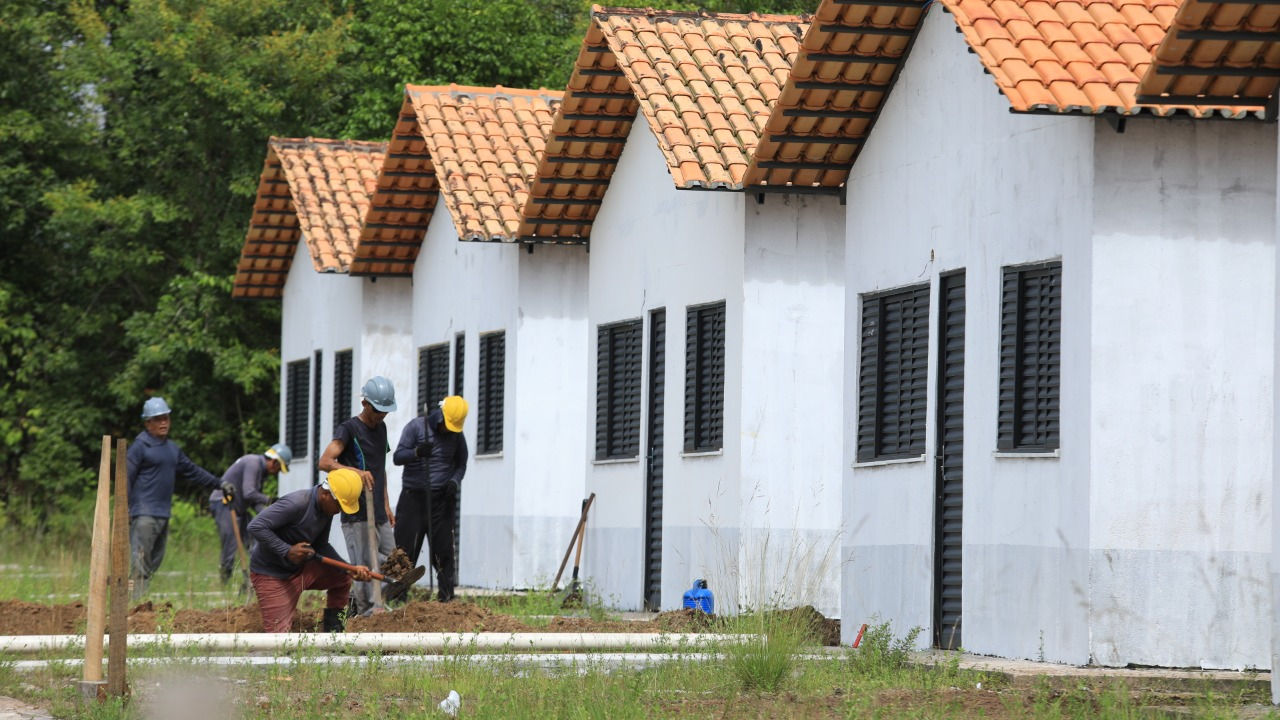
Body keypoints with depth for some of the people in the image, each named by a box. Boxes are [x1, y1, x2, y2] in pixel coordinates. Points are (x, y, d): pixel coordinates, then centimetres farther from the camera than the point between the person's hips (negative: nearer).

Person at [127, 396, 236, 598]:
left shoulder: (172, 449, 19)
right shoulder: (140, 447, -5)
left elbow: (192, 471, 28)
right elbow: (125, 478, -9)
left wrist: (220, 484, 26)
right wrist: (124, 509, -17)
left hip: (163, 514, 8)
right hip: (144, 514, -8)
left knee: (154, 561, 8)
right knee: (140, 562, -14)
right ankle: (134, 602, -17)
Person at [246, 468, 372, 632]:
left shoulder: (327, 509, -2)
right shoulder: (297, 503, -29)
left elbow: (321, 546, 5)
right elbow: (255, 526, -31)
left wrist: (350, 570, -8)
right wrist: (287, 551, -31)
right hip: (271, 575, -9)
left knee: (342, 577, 10)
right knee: (280, 632, -13)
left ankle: (333, 632, 17)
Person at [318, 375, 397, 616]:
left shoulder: (380, 428, 16)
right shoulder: (348, 429, -9)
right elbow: (325, 462, -22)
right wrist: (356, 471, -36)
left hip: (378, 514, 8)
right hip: (356, 514, -8)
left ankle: (347, 599, 16)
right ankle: (365, 616, -4)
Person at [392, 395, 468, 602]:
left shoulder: (456, 436, 6)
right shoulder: (416, 427, -2)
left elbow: (461, 464, 17)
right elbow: (397, 457, -6)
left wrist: (455, 481, -4)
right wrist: (416, 452, -27)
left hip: (441, 500, 2)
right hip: (413, 497, -2)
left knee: (443, 552, 0)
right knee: (405, 551, -4)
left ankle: (447, 598, 4)